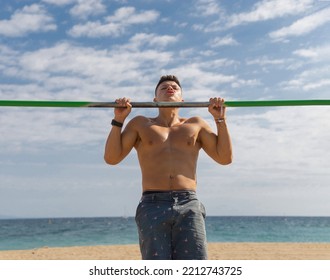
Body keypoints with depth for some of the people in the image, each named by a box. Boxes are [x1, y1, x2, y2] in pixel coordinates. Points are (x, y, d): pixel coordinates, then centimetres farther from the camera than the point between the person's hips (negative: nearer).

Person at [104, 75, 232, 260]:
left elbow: (225, 158, 14)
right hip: (153, 205, 0)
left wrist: (221, 119, 9)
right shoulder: (141, 124, 19)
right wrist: (118, 120, 4)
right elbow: (111, 158, 11)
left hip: (189, 205, 1)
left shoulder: (196, 125, 21)